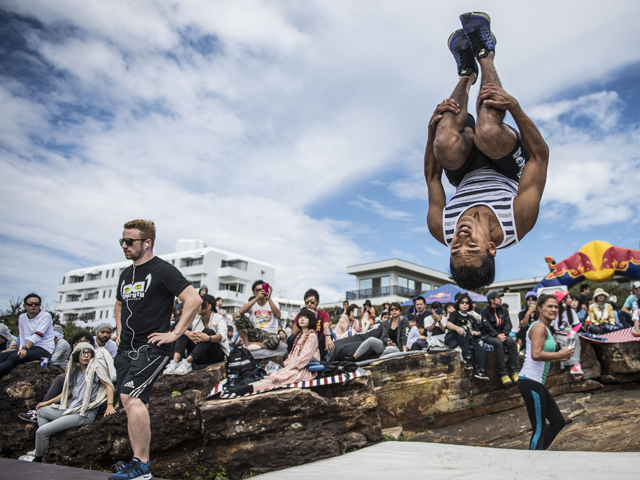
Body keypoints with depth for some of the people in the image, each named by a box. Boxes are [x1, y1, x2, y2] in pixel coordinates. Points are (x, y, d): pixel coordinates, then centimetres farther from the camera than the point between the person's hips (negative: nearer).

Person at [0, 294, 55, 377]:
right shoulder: (22, 317, 17)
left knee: (14, 357, -29)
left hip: (45, 350, -6)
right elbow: (22, 337, 14)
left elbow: (38, 335, -14)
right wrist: (21, 350, -4)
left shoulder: (46, 316, -1)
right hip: (29, 349, 6)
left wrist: (25, 348, -26)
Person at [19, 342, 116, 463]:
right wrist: (48, 402, 25)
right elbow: (68, 392, 24)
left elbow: (109, 385, -13)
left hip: (85, 414, -9)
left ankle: (38, 459, 13)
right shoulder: (76, 370, 15)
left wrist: (109, 406, -22)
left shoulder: (95, 367, -8)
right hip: (71, 409, 9)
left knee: (41, 431, -12)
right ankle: (43, 448, 14)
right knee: (41, 411, 22)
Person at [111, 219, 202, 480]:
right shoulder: (126, 274, 15)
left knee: (131, 398, -19)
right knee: (130, 402, 8)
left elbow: (194, 300, -19)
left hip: (151, 348, -8)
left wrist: (174, 334, -18)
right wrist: (120, 331, 20)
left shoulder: (163, 270, -10)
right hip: (126, 349, 8)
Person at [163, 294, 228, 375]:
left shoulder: (219, 319, -8)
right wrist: (187, 333, -36)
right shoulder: (195, 318, 5)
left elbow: (223, 336, -28)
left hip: (216, 355, -4)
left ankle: (187, 362, -47)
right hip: (198, 356, 4)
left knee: (209, 332, -30)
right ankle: (175, 361, -38)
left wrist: (208, 338, -50)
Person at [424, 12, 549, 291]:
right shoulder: (519, 222, -39)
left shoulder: (441, 229, -34)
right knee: (487, 133, -38)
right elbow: (541, 155, -28)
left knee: (445, 144, -37)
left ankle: (467, 74, -2)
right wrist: (515, 109, -37)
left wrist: (432, 129, -26)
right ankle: (485, 56, -5)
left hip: (466, 177, 1)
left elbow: (432, 178, -18)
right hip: (506, 170, 0)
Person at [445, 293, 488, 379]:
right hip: (451, 339, -5)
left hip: (466, 340, 5)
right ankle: (467, 358, -35)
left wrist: (476, 333, -11)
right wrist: (457, 328, -39)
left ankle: (480, 371, -27)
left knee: (480, 342, -22)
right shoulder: (455, 314, 7)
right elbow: (448, 324, -16)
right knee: (464, 328, -31)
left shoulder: (471, 318, 22)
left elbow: (479, 332, 15)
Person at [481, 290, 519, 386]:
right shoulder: (485, 312, 1)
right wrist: (497, 335, -24)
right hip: (489, 335, -4)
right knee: (498, 343, -36)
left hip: (502, 333, 4)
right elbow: (487, 327, -9)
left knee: (512, 342, -28)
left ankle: (515, 372, -29)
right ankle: (503, 374, -34)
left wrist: (503, 334, -16)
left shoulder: (503, 310, 14)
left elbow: (508, 324, 4)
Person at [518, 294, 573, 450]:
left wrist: (558, 358, 10)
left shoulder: (545, 328, 19)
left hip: (537, 383, 11)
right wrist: (560, 355, -13)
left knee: (558, 421, 17)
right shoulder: (539, 327, -12)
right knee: (539, 428, -3)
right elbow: (536, 354, -24)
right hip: (531, 381, -10)